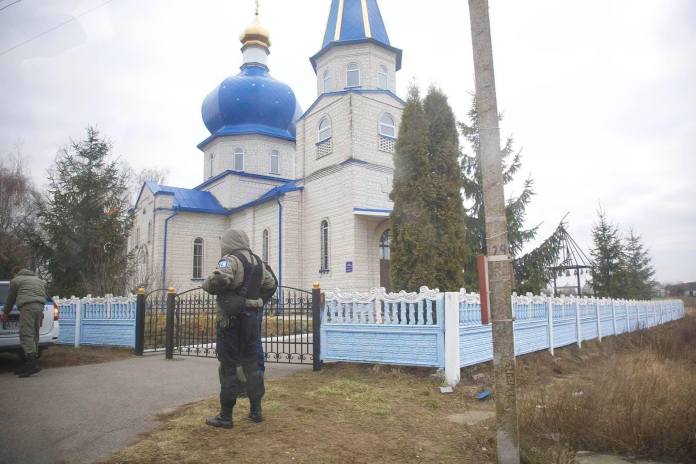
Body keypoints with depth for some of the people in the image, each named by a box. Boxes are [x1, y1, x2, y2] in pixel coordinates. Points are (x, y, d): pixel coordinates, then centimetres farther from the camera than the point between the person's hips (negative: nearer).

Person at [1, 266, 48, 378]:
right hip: (40, 306, 7)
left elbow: (11, 299, 19)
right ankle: (29, 364, 13)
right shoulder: (37, 279, 30)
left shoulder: (16, 280, 12)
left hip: (27, 307, -7)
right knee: (34, 335, 10)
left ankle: (33, 364, -21)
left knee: (26, 335, -11)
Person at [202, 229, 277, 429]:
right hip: (251, 317, 7)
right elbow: (271, 285, 19)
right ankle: (256, 410, 22)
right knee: (251, 363, 15)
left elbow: (219, 280, -28)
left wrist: (207, 285, -9)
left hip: (231, 318, -7)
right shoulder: (258, 262, 12)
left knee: (229, 366, 0)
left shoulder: (231, 259, -12)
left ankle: (225, 416, 8)